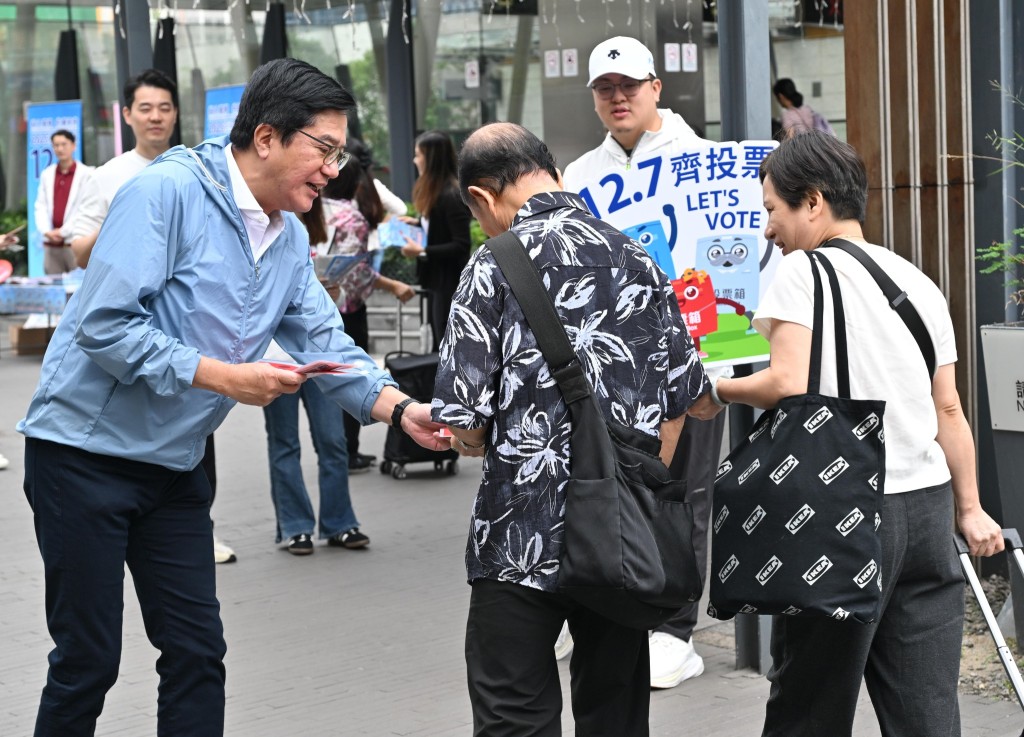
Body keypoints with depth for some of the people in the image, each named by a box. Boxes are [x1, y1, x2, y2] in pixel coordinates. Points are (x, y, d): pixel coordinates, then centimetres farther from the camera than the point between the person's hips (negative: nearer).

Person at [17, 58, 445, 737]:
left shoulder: (290, 240, 8)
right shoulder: (167, 192, -18)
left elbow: (326, 343, 5)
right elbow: (105, 324, -24)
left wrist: (401, 409, -12)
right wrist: (222, 377, -24)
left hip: (175, 464, 8)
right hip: (86, 448, -8)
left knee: (198, 653, 7)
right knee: (88, 661, -2)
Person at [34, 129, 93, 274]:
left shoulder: (87, 174, -2)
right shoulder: (46, 174, 15)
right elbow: (41, 207, 11)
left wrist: (63, 231, -11)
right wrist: (47, 231, -5)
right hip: (51, 243, 5)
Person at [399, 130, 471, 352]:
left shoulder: (451, 196, -22)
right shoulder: (434, 192, 7)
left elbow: (461, 246, -24)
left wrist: (422, 251, -25)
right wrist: (418, 223, 9)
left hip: (451, 282, -10)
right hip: (437, 278, 10)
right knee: (440, 344, 18)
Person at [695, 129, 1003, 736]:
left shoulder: (803, 271, -5)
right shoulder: (919, 282, 13)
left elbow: (790, 385, -16)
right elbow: (949, 409, 12)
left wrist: (718, 388, 1)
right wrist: (970, 509, 17)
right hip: (929, 504, 6)